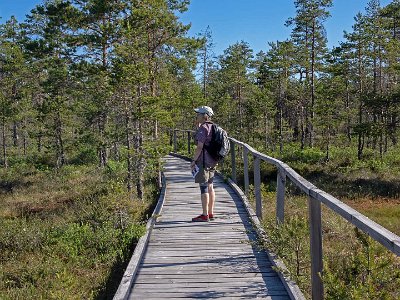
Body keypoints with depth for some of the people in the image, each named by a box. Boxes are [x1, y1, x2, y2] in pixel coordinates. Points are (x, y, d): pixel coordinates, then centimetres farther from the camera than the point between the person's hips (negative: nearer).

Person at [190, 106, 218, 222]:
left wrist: (193, 161, -12)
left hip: (203, 160, -9)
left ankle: (205, 215, -2)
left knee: (204, 187, -5)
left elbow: (199, 146, -19)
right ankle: (210, 213, 19)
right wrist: (198, 125, 21)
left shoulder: (203, 128, -14)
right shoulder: (212, 127, 13)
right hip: (212, 161, 9)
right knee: (210, 187, 13)